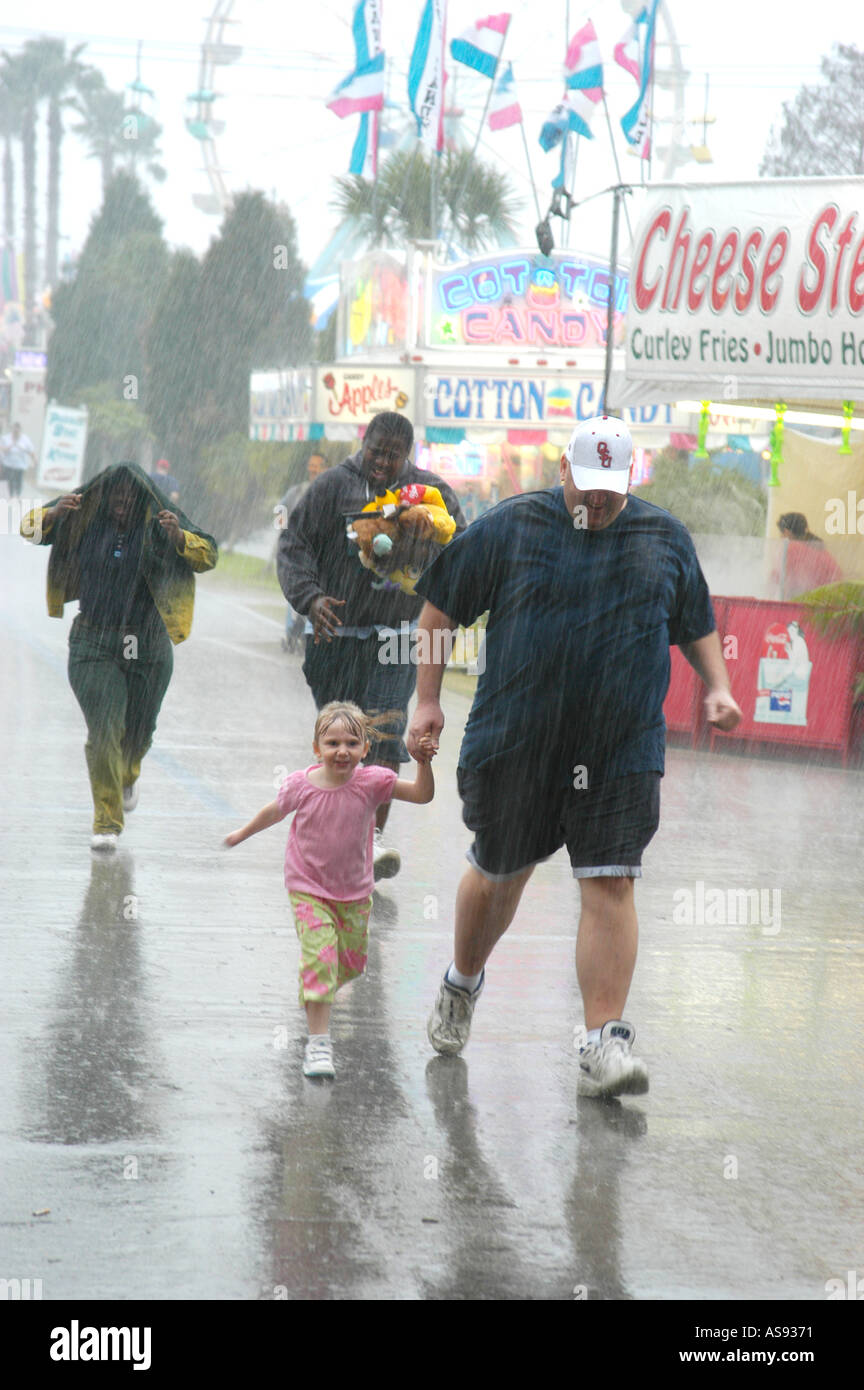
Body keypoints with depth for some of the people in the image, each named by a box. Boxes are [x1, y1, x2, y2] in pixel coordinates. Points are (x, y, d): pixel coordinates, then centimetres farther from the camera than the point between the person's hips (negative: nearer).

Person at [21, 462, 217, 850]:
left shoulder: (159, 524, -4)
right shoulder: (85, 521, -1)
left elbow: (207, 556, -10)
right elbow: (31, 529, 4)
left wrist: (178, 536, -29)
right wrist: (54, 513, -18)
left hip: (148, 645, 1)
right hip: (94, 642, -1)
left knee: (138, 731, 13)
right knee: (104, 731, -13)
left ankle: (128, 777, 49)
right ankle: (106, 822, -8)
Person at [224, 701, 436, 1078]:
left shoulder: (372, 782, -16)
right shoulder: (301, 785, -15)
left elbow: (423, 795, -16)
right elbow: (275, 811, 6)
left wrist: (423, 762, -33)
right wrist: (244, 833, 21)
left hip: (355, 891, 3)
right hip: (309, 888, -2)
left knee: (353, 963, 14)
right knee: (320, 958, -16)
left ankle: (317, 992, 50)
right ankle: (318, 1043, -13)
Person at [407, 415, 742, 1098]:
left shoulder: (667, 540, 7)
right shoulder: (510, 528, 0)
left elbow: (697, 625, 21)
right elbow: (442, 606, 7)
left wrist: (717, 685, 5)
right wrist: (427, 698, 3)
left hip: (622, 753, 1)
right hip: (514, 744, -1)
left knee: (611, 887, -9)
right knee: (500, 875, 13)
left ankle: (604, 1044, -9)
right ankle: (462, 984, 41)